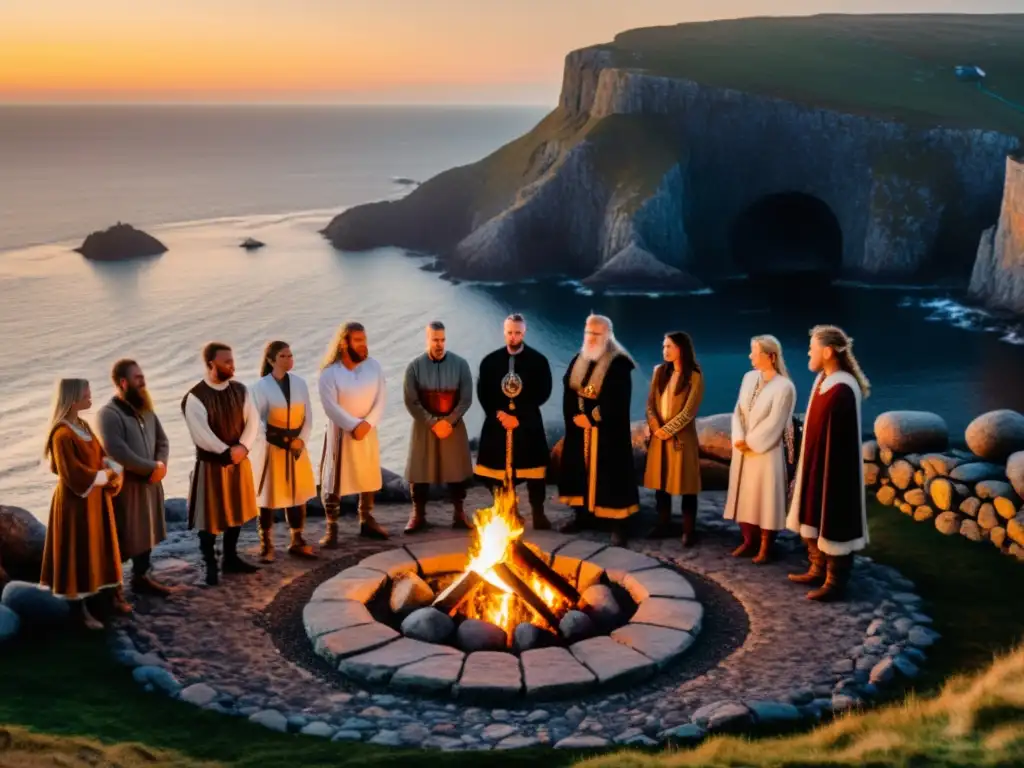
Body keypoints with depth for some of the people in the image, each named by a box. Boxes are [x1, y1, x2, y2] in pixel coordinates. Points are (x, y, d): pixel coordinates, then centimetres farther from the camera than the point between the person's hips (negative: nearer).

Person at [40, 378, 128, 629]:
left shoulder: (84, 426, 8)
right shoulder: (62, 434, -21)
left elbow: (103, 457, 10)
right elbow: (75, 477, -24)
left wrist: (112, 470, -12)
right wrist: (106, 475, -12)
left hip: (97, 499, 9)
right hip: (76, 502, -9)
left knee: (102, 549, 16)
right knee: (79, 554, 2)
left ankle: (116, 597, 26)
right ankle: (81, 610, 13)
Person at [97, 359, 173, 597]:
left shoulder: (146, 410, 8)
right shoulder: (108, 414, -17)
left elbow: (162, 440, 13)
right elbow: (118, 453, -25)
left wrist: (160, 465, -7)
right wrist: (152, 468, -18)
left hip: (150, 482, 8)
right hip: (124, 485, -8)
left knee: (146, 532, 17)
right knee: (122, 537, -1)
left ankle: (141, 578, 31)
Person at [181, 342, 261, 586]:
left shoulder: (240, 390, 1)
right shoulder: (195, 397, -16)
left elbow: (252, 421, -2)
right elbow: (201, 435, -21)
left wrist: (242, 447, -17)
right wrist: (227, 451, -19)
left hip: (240, 460, 5)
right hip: (211, 464, -5)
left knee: (237, 511, 15)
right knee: (211, 516, 3)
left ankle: (231, 558, 30)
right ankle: (210, 565, 16)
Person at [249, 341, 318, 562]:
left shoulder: (300, 383, 2)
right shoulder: (260, 387, -11)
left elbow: (308, 415, 5)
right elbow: (256, 420, -10)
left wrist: (301, 440, -9)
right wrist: (279, 440, -15)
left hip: (296, 447, 4)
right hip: (270, 447, -4)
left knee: (297, 493, 10)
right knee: (268, 496, 4)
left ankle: (297, 541, 22)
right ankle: (266, 544, 14)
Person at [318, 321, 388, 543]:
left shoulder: (374, 366, -2)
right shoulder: (329, 372, -13)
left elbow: (380, 400, -5)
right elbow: (330, 406, -17)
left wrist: (367, 423, -17)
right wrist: (354, 425, -22)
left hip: (368, 431, 4)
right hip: (340, 431, -4)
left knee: (369, 476, 14)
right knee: (335, 478, -2)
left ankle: (367, 521, 28)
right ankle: (331, 528, 5)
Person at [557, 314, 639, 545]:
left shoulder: (619, 363, -10)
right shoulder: (578, 359, 11)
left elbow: (617, 399, -16)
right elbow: (568, 389, 7)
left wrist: (592, 418, -15)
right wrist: (574, 416, -7)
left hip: (608, 429, -6)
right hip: (579, 426, 6)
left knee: (610, 473, -5)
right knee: (577, 469, 9)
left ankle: (619, 524, 1)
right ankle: (581, 515, 22)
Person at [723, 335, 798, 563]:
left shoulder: (784, 386, -14)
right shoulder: (749, 378, 6)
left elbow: (773, 423, -16)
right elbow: (738, 411, 5)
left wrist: (750, 442, -12)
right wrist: (739, 439, -9)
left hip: (766, 452, -6)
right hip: (743, 451, 7)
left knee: (765, 497, 1)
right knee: (744, 495, 11)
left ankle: (765, 546, 11)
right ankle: (749, 541, 23)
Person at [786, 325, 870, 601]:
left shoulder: (842, 390, -24)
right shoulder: (823, 379, 6)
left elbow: (839, 440, -23)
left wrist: (827, 472, -21)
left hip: (833, 468, -10)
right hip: (816, 464, 10)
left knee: (832, 523, 2)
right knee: (813, 520, 19)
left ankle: (835, 581, 13)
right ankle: (818, 569, 33)